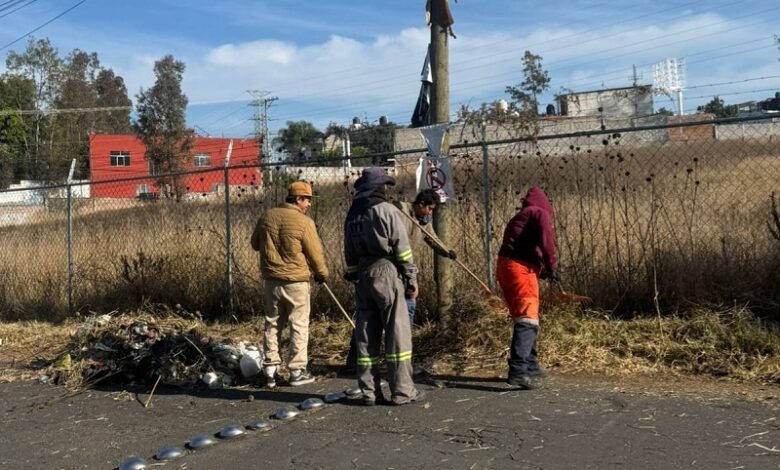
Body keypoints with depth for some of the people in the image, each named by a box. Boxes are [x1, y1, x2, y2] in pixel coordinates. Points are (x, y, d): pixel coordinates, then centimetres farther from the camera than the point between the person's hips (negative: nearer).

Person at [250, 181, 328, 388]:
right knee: (299, 326, 6)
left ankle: (270, 369, 18)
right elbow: (315, 253, -8)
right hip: (296, 282, -5)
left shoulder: (267, 217, 2)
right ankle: (297, 371, 11)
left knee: (272, 324, 15)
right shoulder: (304, 222, -14)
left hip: (271, 280, 5)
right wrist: (322, 274, 8)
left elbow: (255, 244, 14)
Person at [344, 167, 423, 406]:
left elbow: (350, 254, 15)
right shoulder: (388, 210, -8)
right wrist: (411, 277, -4)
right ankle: (402, 390, 0)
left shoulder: (351, 216, 12)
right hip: (386, 273, -6)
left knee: (366, 335, 9)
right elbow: (402, 248, -10)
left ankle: (369, 391, 13)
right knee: (397, 332, -1)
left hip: (362, 277, 7)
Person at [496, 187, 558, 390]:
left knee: (526, 318, 20)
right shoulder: (540, 213, 1)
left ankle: (530, 366, 29)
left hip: (507, 267, 9)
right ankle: (518, 371, -23)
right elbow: (546, 243, -11)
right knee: (528, 320, -13)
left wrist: (541, 269, 23)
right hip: (520, 268, -9)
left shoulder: (520, 216, 27)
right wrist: (551, 268, 1)